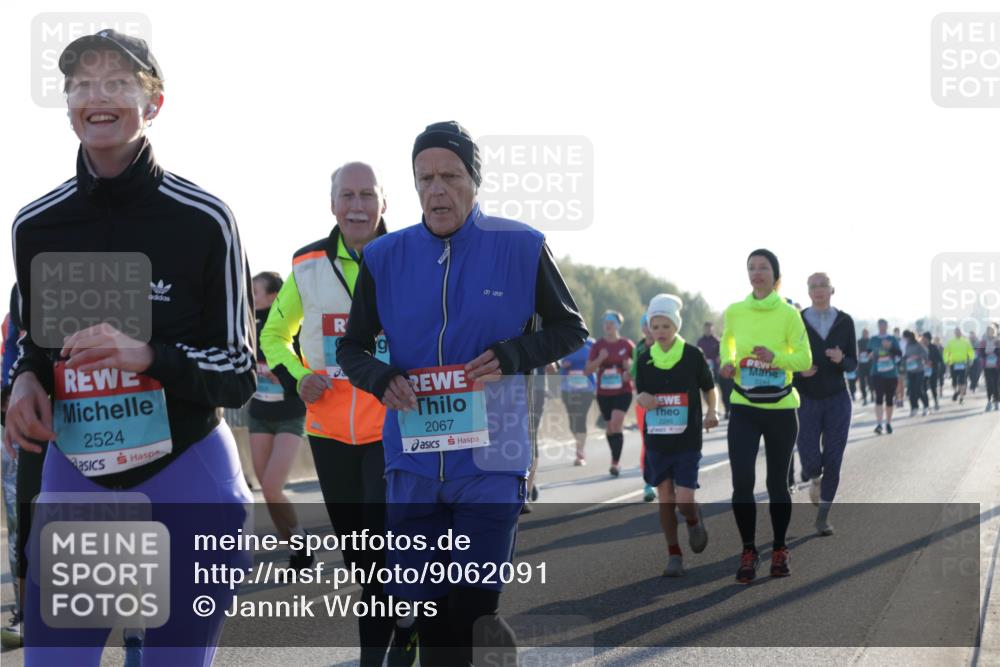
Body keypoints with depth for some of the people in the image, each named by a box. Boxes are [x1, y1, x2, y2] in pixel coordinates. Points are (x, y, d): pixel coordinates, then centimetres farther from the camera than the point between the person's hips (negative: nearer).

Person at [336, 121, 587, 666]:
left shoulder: (520, 247, -3)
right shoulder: (385, 257, 4)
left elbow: (570, 329, 6)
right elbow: (352, 345, 13)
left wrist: (513, 355, -12)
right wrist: (380, 378, -9)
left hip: (490, 460, -3)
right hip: (412, 461, 3)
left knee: (472, 608, -8)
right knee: (426, 614, 9)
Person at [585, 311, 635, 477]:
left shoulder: (627, 344, -2)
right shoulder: (598, 345, 4)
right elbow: (588, 370, 1)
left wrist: (631, 374, -10)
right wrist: (600, 359, -15)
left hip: (623, 391, -3)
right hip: (604, 393, 3)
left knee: (616, 424, -17)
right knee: (609, 427, 10)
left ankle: (615, 462, -15)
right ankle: (616, 460, 26)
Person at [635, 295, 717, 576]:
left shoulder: (693, 355, -5)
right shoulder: (645, 359, 2)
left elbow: (709, 387, 7)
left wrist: (711, 412, -9)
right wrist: (643, 399, -10)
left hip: (687, 440, -3)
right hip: (656, 440, 3)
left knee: (684, 500, -10)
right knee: (665, 497, 5)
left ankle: (694, 521, 26)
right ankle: (674, 555, 16)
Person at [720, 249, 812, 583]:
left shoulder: (788, 314, -7)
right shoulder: (735, 311, 0)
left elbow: (805, 358, -6)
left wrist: (775, 357, -24)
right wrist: (727, 363, -1)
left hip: (781, 408, -1)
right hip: (744, 408, 1)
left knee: (777, 483, 8)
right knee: (742, 480, -11)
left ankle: (780, 550, 26)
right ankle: (748, 552, 4)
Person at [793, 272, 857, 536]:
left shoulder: (845, 322, 2)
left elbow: (852, 364, 4)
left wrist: (841, 360, -18)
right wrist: (800, 370, -18)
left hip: (837, 400, 1)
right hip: (807, 399, -1)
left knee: (833, 459, -2)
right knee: (810, 459, -8)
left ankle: (823, 515, 11)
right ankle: (815, 478, 30)